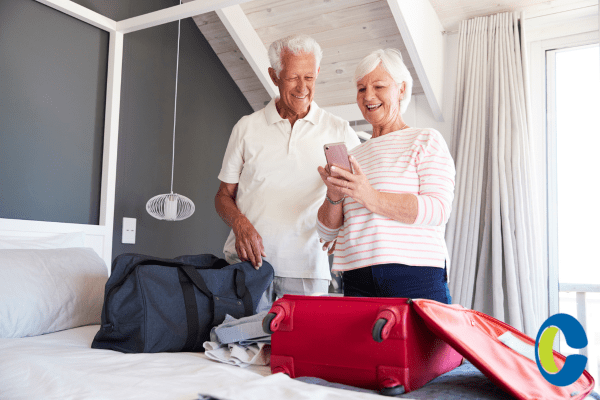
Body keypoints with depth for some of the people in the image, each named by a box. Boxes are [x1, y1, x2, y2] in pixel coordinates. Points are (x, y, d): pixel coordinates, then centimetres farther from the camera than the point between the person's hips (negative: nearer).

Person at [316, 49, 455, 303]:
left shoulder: (426, 141, 6)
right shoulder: (353, 156, 18)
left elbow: (439, 210, -10)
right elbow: (327, 232, 16)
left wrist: (371, 198, -20)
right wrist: (334, 197, -5)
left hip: (417, 280, -3)